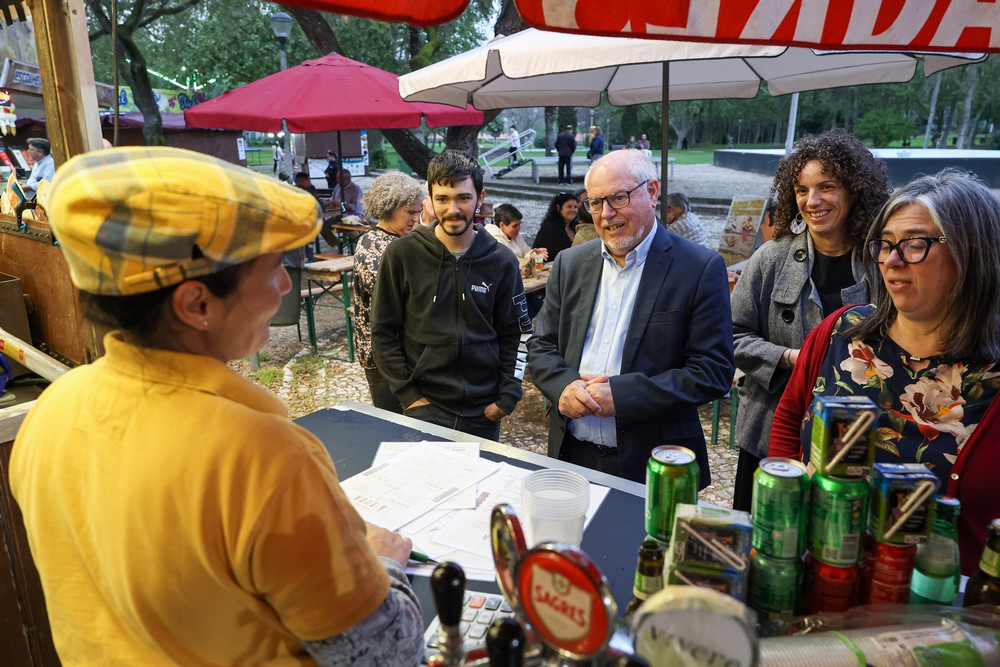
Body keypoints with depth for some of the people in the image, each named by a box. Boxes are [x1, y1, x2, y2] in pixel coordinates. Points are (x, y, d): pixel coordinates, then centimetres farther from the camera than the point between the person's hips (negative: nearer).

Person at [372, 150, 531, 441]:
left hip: (484, 413, 2)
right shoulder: (401, 255, -6)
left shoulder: (501, 262, -1)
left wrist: (507, 396, -3)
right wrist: (408, 394, -7)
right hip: (424, 407, -2)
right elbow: (384, 333, -2)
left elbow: (512, 336, 4)